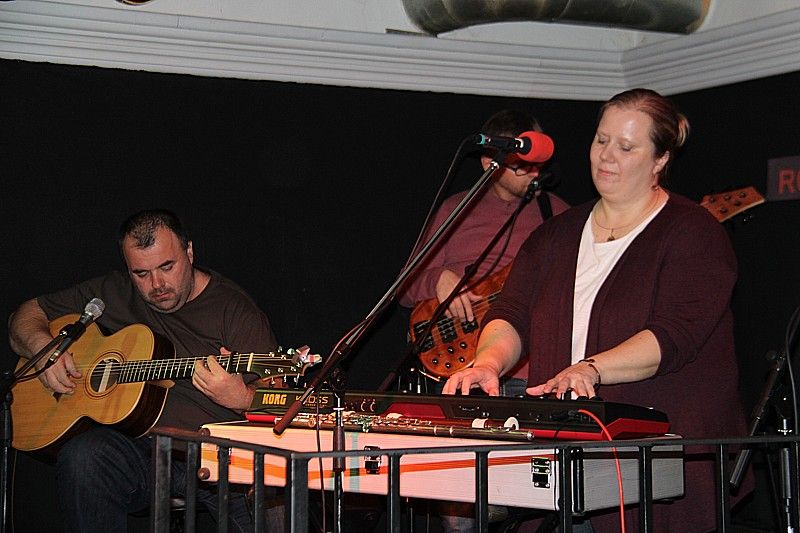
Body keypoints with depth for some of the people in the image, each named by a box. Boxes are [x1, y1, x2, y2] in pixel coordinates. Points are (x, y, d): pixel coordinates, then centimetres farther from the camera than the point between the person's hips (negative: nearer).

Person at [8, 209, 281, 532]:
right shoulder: (113, 294, 13)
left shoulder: (234, 308, 2)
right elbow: (26, 316, 22)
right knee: (82, 457, -31)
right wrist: (42, 345, -2)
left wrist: (241, 398, -28)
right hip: (134, 443, 4)